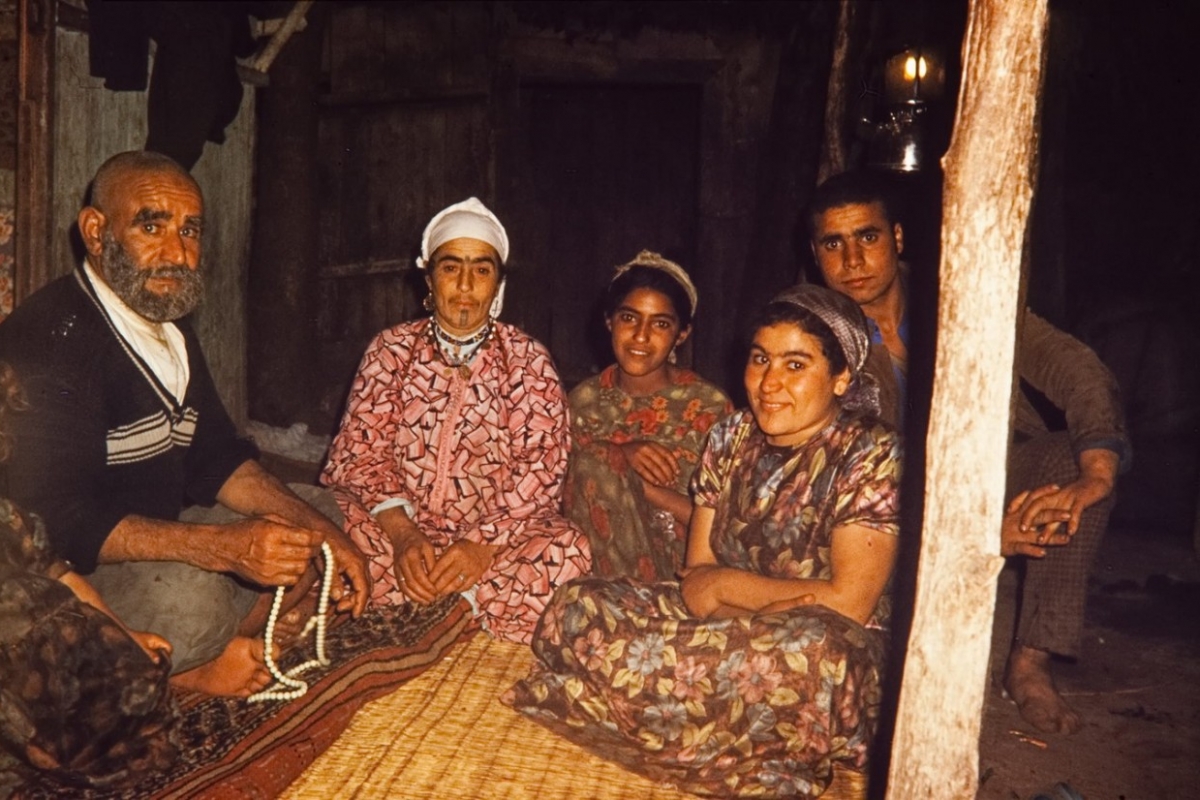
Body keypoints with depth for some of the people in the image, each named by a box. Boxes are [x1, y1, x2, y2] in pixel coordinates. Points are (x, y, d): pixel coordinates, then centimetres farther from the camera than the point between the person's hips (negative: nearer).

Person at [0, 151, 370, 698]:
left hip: (152, 546, 9)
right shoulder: (50, 338, -22)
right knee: (189, 592, -36)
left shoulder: (170, 327, 9)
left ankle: (184, 663, -9)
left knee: (304, 543, 5)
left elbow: (214, 457, 9)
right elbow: (58, 519, -29)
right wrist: (222, 546, -37)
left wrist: (318, 528, -5)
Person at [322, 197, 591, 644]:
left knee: (567, 550, -30)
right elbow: (359, 451, -2)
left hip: (498, 537, -1)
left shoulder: (527, 360, 4)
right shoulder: (390, 350, 7)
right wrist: (403, 536, -20)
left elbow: (542, 465, -5)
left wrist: (485, 543, -21)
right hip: (398, 532, 1)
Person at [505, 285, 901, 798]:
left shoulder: (870, 456, -10)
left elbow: (848, 602, -17)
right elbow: (696, 574, 4)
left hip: (833, 660, -5)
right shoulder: (730, 438, 5)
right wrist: (760, 612, -16)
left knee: (809, 652, -42)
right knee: (575, 610, -14)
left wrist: (726, 586, -10)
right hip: (727, 638, 5)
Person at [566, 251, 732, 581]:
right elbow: (569, 500, 0)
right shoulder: (585, 399, 6)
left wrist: (642, 485, -17)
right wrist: (622, 454, -17)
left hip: (679, 568, -4)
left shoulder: (709, 406, -5)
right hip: (602, 556, 4)